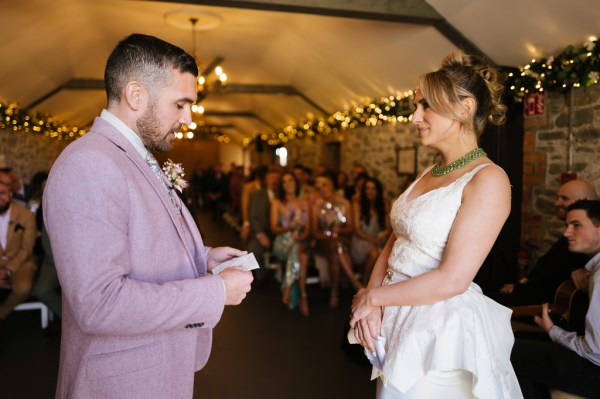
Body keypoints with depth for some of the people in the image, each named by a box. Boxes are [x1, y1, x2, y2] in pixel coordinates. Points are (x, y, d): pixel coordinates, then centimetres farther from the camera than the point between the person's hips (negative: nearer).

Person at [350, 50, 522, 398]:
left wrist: (374, 296, -12)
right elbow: (393, 245, 7)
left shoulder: (488, 179, -17)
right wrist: (370, 302, -8)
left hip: (444, 330, -7)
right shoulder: (428, 175, 7)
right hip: (399, 322, 7)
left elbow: (452, 279, -22)